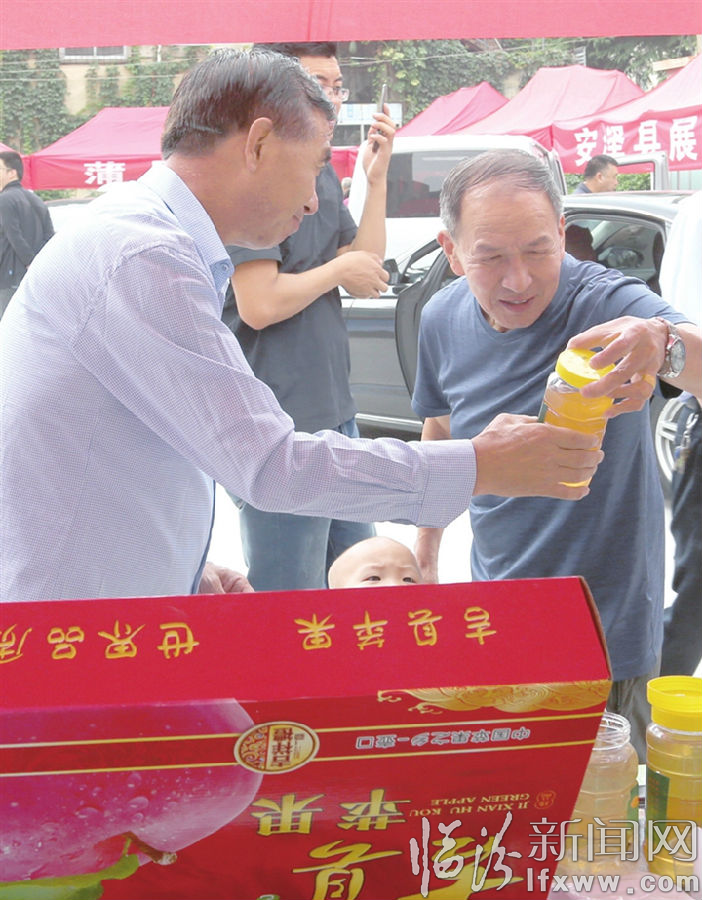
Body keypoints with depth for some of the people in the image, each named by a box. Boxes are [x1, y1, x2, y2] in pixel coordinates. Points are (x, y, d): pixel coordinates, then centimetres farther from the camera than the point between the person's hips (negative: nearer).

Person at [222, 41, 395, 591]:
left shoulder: (324, 174, 13)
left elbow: (367, 273, 10)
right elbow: (259, 306, -22)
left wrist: (377, 177, 3)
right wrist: (339, 269, -8)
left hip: (335, 411, 10)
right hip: (280, 420, -9)